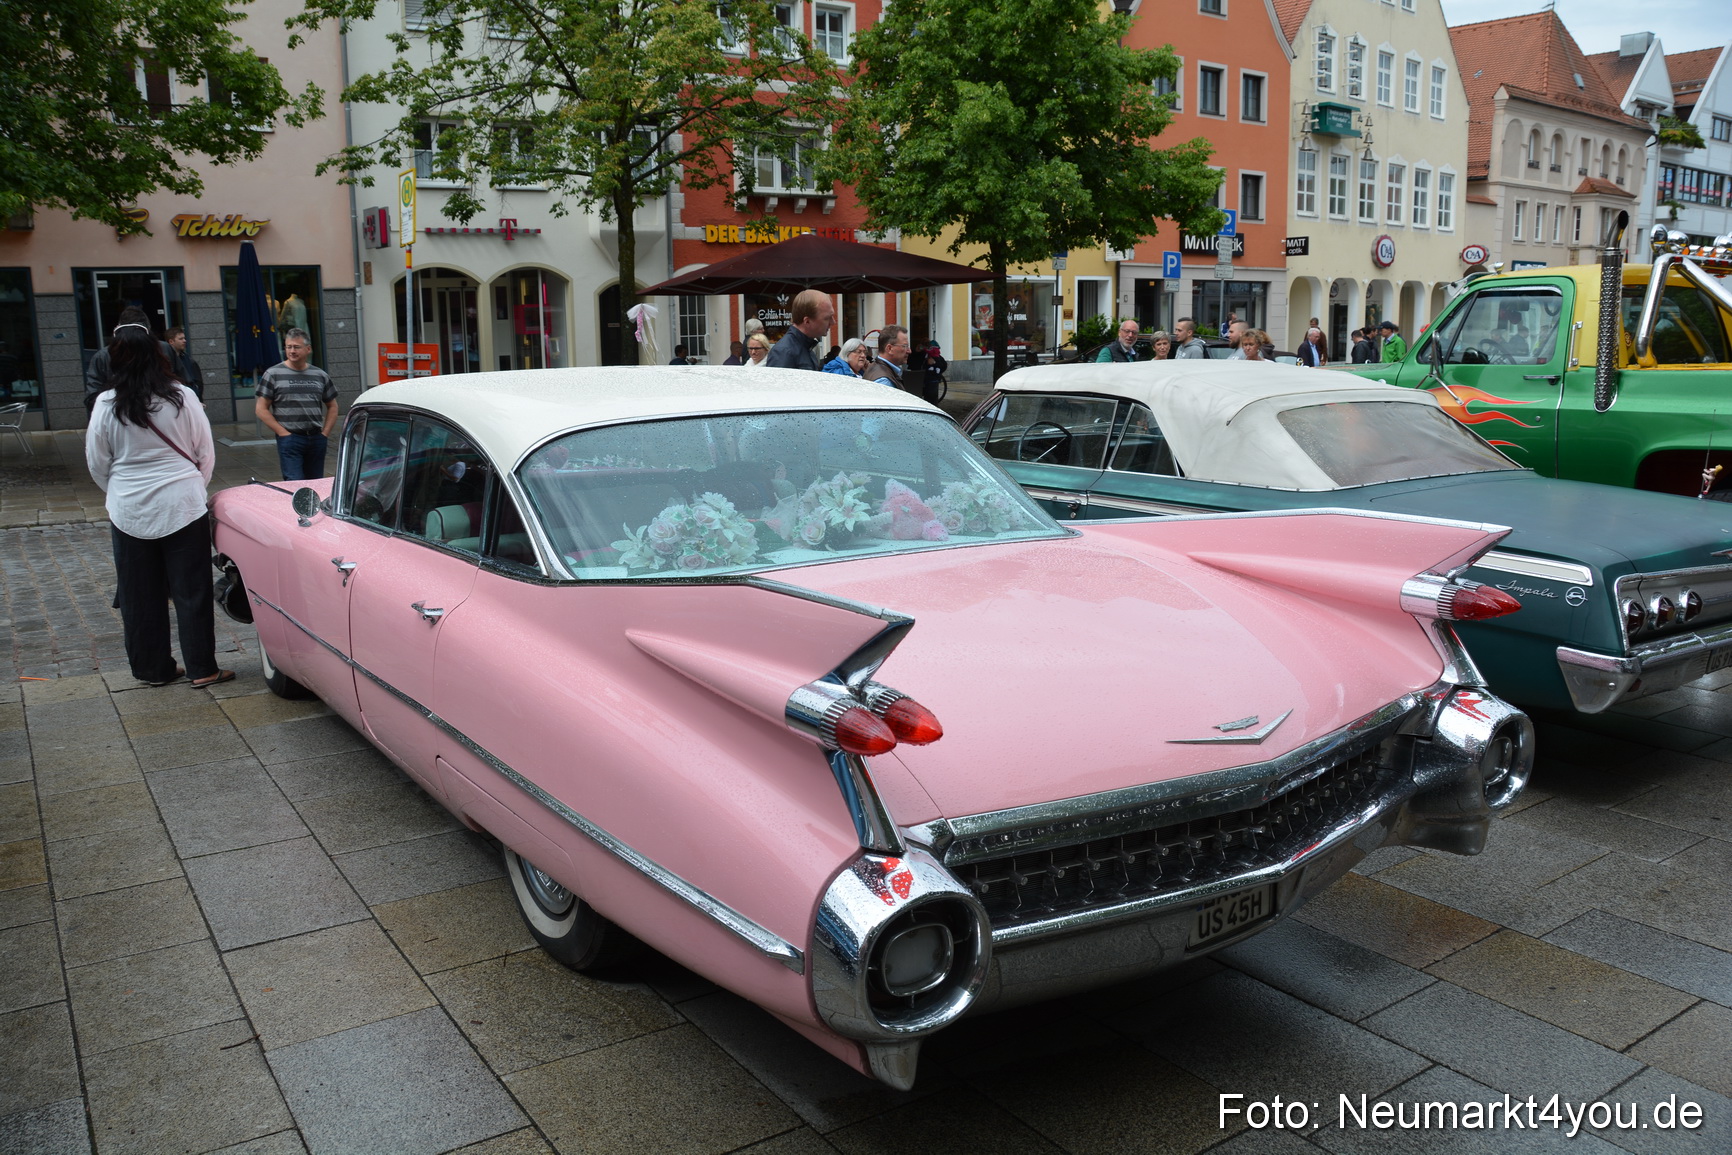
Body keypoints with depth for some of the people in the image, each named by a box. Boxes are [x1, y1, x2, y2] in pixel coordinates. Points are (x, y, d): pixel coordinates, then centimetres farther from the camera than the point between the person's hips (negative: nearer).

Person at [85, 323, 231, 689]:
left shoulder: (106, 405, -6)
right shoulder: (183, 397, -7)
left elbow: (97, 464, 3)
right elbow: (206, 454, 1)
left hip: (129, 512, 1)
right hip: (184, 507, -1)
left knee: (140, 596, 11)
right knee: (192, 591, 6)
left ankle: (153, 669, 19)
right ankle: (202, 669, 8)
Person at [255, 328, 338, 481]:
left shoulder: (320, 375, 11)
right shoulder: (273, 374, 1)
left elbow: (332, 406, 20)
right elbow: (261, 409, -1)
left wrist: (325, 432, 6)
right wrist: (283, 433, -9)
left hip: (316, 439, 4)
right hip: (289, 439, -4)